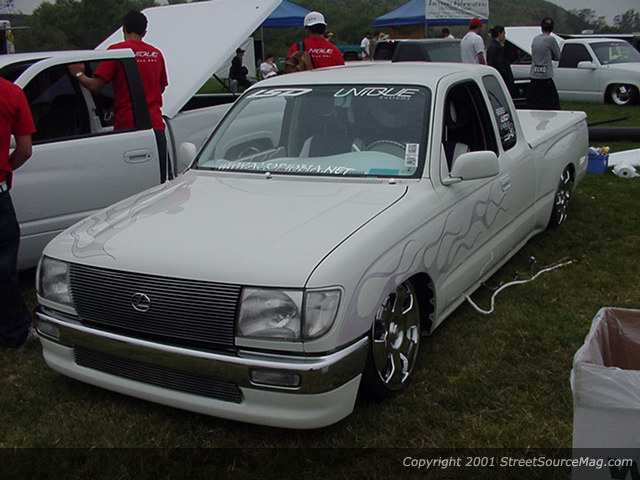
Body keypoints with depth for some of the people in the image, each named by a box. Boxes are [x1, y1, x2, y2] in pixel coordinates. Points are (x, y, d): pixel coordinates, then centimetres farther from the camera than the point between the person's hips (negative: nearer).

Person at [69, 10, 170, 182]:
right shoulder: (156, 54, 11)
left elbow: (96, 86, -7)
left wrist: (79, 74, 11)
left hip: (127, 125, -4)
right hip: (155, 125, 4)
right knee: (158, 183, 6)